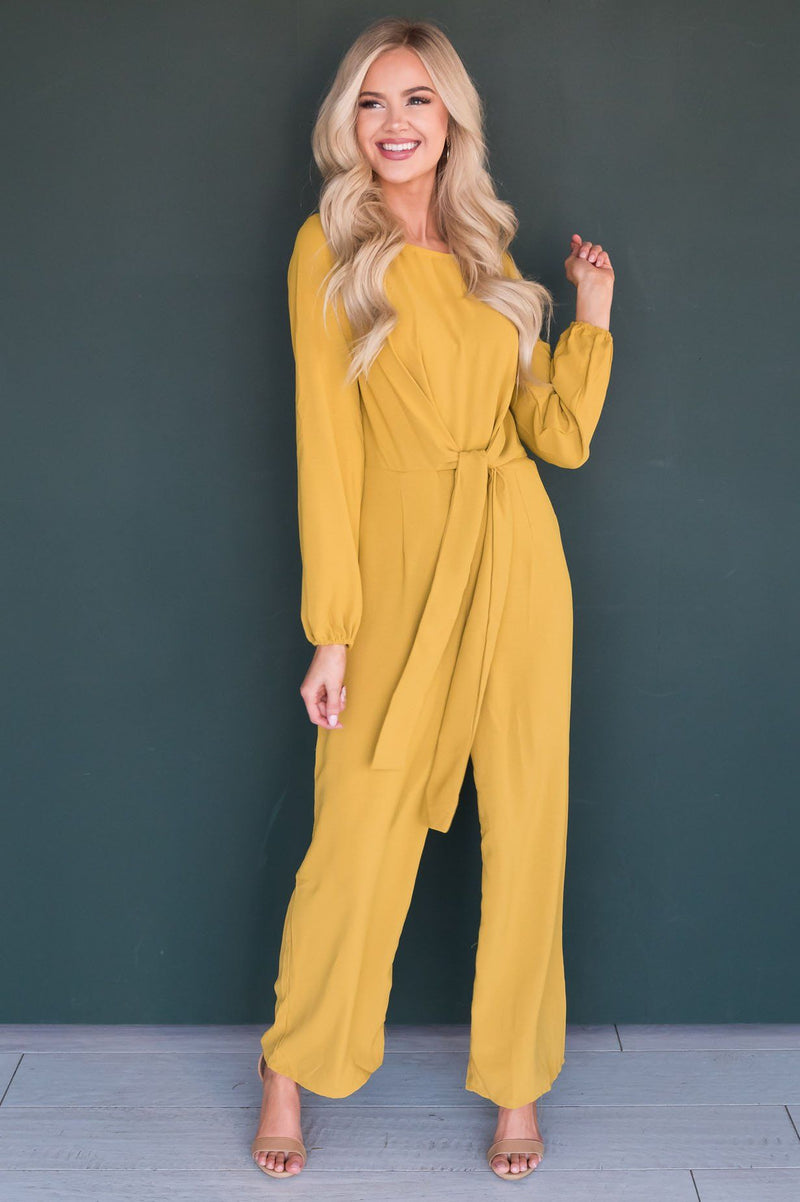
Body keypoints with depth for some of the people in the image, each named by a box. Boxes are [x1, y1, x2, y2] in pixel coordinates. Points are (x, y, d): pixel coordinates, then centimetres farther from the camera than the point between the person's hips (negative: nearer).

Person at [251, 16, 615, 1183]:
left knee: (527, 828, 7)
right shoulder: (330, 248, 0)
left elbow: (559, 434, 11)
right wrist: (330, 627, -10)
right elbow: (326, 440, -6)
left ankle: (516, 1082, 24)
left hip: (517, 561, 4)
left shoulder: (489, 255, 13)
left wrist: (594, 312, 3)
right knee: (360, 834, 2)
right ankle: (290, 1065, 25)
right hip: (399, 567, -4)